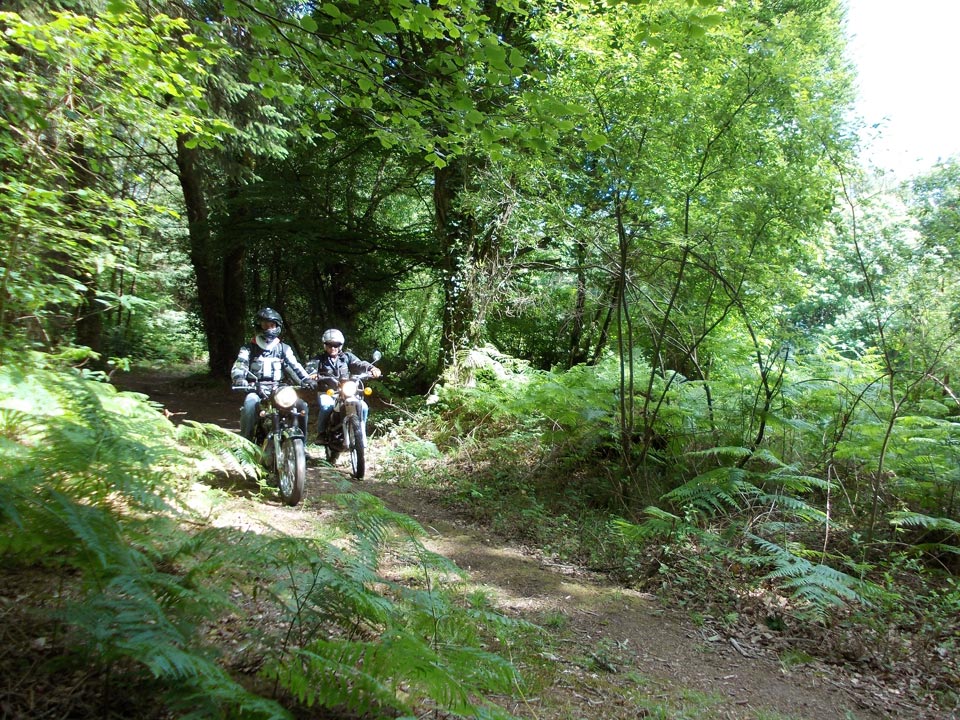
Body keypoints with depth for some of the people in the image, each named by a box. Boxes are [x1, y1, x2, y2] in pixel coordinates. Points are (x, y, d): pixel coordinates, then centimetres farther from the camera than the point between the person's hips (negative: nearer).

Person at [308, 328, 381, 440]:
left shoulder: (347, 357, 11)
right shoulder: (319, 358, 7)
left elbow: (359, 364, -6)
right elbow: (310, 368, -11)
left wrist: (371, 368, -27)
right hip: (326, 392, -2)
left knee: (363, 407, -18)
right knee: (326, 406, -35)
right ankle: (321, 433, -17)